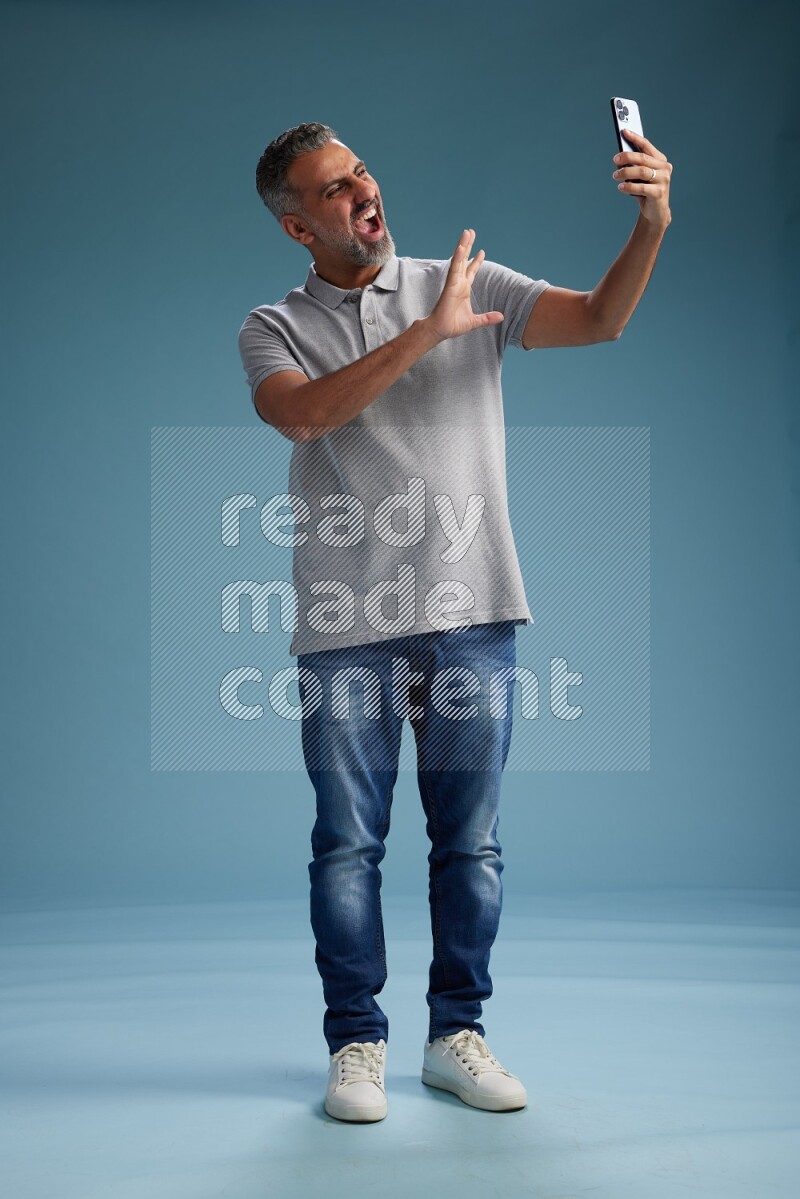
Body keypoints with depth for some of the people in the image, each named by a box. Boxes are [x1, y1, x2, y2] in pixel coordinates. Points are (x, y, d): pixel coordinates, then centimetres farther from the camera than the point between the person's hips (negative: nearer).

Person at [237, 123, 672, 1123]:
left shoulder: (473, 285, 10)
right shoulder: (274, 328, 6)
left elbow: (599, 320, -3)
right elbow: (301, 413, -16)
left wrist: (652, 225, -20)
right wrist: (428, 332, -18)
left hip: (472, 613, 1)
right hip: (346, 628, -1)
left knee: (470, 840, 7)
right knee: (348, 843, 4)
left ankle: (456, 1033, 22)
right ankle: (357, 1044, 19)